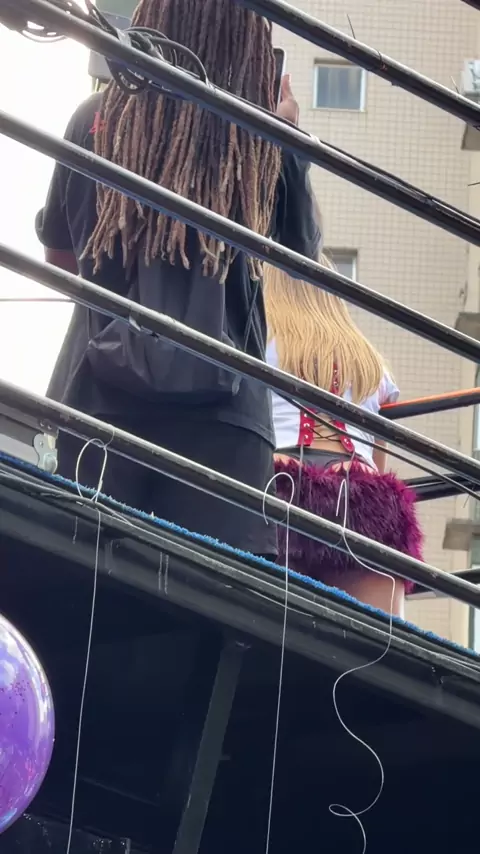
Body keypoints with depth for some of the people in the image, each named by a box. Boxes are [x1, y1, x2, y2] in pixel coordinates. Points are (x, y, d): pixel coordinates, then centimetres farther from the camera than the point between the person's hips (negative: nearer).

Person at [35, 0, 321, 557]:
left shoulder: (98, 119, 6)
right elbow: (302, 253, 18)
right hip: (219, 401, -2)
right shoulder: (266, 135, 1)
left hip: (102, 392, 2)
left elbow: (60, 255, 18)